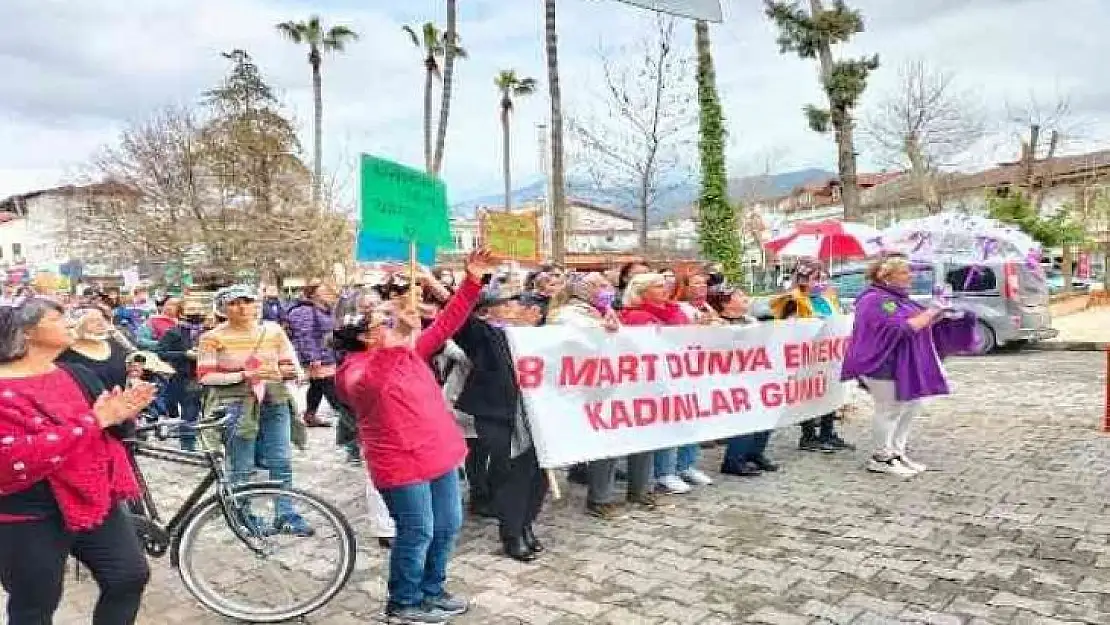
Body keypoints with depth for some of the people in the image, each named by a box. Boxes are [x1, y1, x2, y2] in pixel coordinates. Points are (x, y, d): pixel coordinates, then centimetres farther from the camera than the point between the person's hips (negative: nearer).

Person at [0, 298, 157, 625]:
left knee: (131, 576, 9)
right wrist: (93, 420, -27)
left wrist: (123, 412, -14)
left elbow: (110, 431, 12)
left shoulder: (78, 374, 6)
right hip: (31, 519, -6)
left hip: (96, 501, 6)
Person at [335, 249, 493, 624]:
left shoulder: (411, 351, 12)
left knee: (447, 526, 16)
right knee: (417, 532, 1)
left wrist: (472, 282, 3)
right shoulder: (354, 368, -9)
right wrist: (398, 342, -39)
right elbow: (365, 386, -33)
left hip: (440, 454, 8)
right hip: (401, 462, -8)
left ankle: (432, 591, 35)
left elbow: (445, 325, 10)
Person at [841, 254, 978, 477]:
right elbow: (901, 328, -24)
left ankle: (897, 453, 25)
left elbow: (923, 323, 22)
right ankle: (882, 458, 10)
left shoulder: (898, 298, 16)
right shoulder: (875, 301, -16)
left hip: (906, 366, 10)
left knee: (911, 406, 15)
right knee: (889, 410, -2)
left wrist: (942, 316, 5)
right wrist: (929, 314, -16)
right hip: (885, 366, -10)